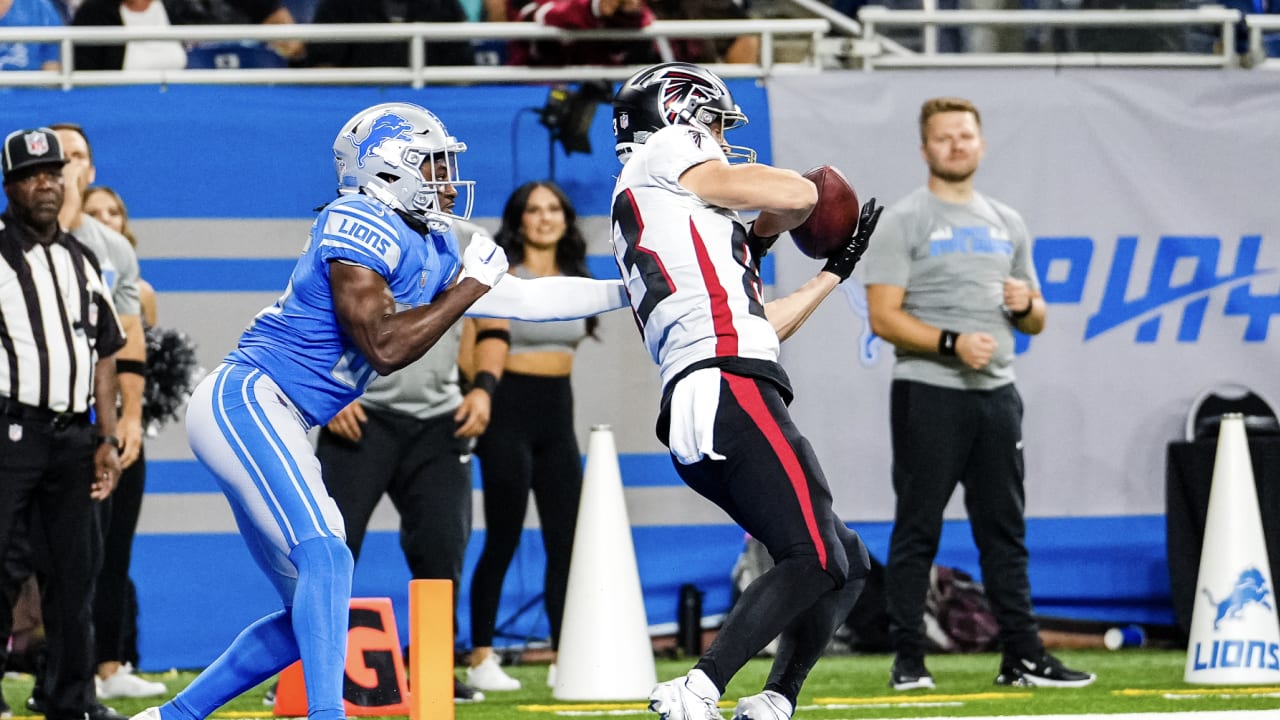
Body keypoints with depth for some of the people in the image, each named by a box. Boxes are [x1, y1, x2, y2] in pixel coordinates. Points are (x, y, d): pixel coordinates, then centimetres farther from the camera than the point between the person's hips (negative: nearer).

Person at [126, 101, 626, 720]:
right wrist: (469, 286, -11)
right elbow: (384, 348, -19)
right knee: (325, 557, -24)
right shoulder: (361, 227, -13)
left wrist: (627, 290, 21)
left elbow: (519, 298, 21)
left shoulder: (429, 250, 15)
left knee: (309, 612, 10)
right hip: (245, 399, -10)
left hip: (266, 420, 10)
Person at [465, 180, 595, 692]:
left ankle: (564, 658, 4)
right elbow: (491, 341, -19)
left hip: (558, 412, 6)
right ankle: (481, 659, -1)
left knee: (566, 540, 2)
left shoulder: (575, 281, 11)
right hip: (511, 408, -6)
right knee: (503, 540, -5)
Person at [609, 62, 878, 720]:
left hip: (690, 420, 10)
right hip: (728, 391, -10)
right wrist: (763, 229, 23)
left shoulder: (641, 225, 32)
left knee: (845, 564, 13)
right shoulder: (664, 156, 7)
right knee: (813, 560, -17)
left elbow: (759, 328, 33)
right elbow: (800, 196, 1)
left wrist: (834, 271, 39)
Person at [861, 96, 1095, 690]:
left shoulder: (1007, 224, 17)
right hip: (928, 395, -6)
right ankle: (908, 661, -2)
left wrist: (1025, 303, -3)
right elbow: (884, 316, -10)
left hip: (996, 393, 6)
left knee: (1005, 530, 7)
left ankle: (1022, 657, 10)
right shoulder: (903, 222, -2)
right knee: (917, 529, -4)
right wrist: (952, 342, -21)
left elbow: (1035, 322, 21)